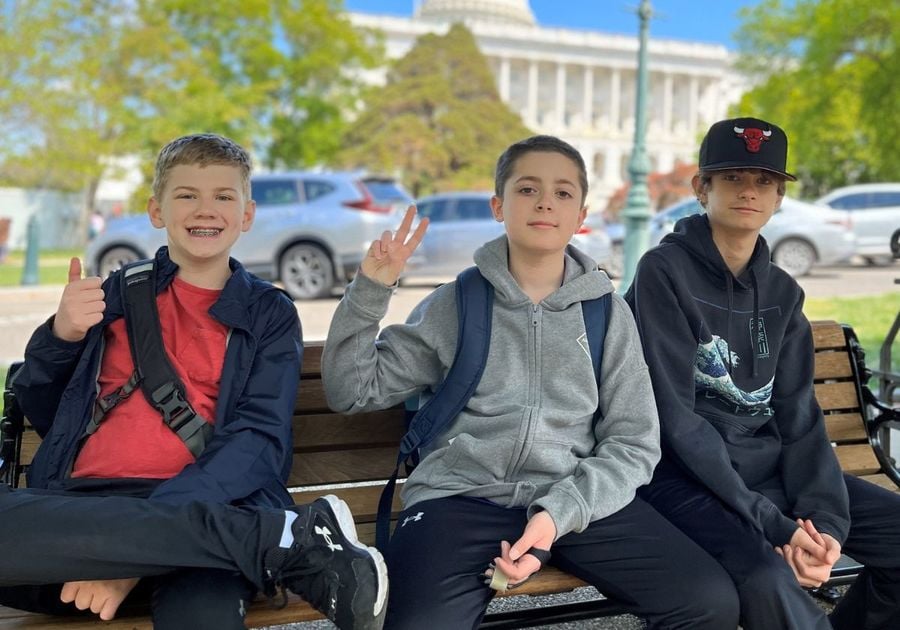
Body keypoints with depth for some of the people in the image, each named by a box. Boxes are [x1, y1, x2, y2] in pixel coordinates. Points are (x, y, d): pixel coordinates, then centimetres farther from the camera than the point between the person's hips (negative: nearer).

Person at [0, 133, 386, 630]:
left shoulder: (269, 313, 13)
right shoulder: (119, 292, 20)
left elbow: (258, 441, -3)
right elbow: (41, 416, 21)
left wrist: (136, 540, -18)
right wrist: (60, 336, -1)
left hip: (202, 509, -5)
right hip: (79, 503, 6)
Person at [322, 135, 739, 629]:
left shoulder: (608, 312, 10)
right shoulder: (453, 305, 9)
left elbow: (633, 443, 5)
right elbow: (350, 391, 9)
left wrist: (559, 512, -11)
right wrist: (370, 290, -3)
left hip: (580, 500, 2)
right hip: (460, 498, -2)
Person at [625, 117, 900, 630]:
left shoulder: (782, 291, 10)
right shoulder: (665, 271, -9)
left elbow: (798, 414, 4)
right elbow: (675, 416, -16)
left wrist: (824, 517, -14)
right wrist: (772, 523, -21)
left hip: (770, 466, 7)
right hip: (687, 472, -6)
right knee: (771, 582, -32)